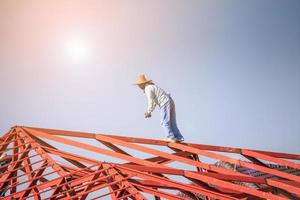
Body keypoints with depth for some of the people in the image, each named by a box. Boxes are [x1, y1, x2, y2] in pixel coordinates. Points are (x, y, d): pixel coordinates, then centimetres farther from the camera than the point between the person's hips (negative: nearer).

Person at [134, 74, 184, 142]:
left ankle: (171, 138, 0)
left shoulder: (148, 89, -11)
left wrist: (148, 112, 1)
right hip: (170, 102, 10)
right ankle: (179, 137, 13)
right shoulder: (152, 86, 20)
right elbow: (154, 101, 23)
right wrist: (149, 111, 20)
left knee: (165, 122, -1)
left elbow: (151, 102, -12)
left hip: (165, 104, -10)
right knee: (172, 123, 12)